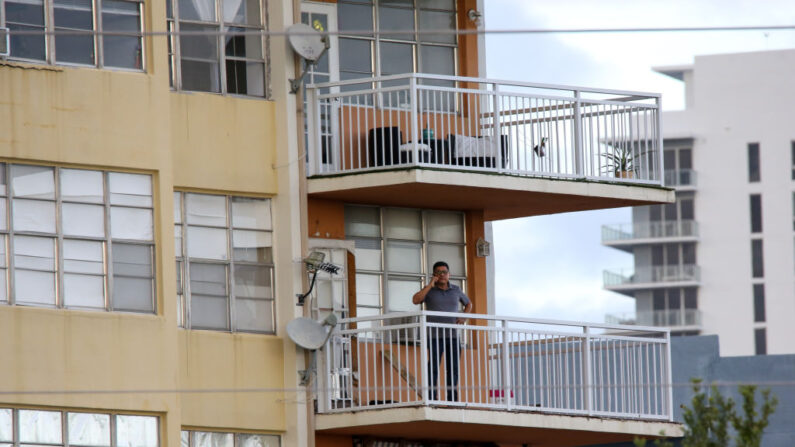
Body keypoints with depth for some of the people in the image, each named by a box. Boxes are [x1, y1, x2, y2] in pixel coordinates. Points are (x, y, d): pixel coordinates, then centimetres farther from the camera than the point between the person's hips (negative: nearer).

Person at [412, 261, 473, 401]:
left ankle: (452, 399, 3)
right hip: (435, 336, -3)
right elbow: (415, 300, -16)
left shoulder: (455, 290, 11)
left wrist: (464, 318, 6)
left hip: (452, 335, 3)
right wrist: (431, 285, -14)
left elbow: (468, 304, 26)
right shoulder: (429, 290, 2)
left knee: (453, 368, 0)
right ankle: (431, 399, -13)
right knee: (433, 367, -11)